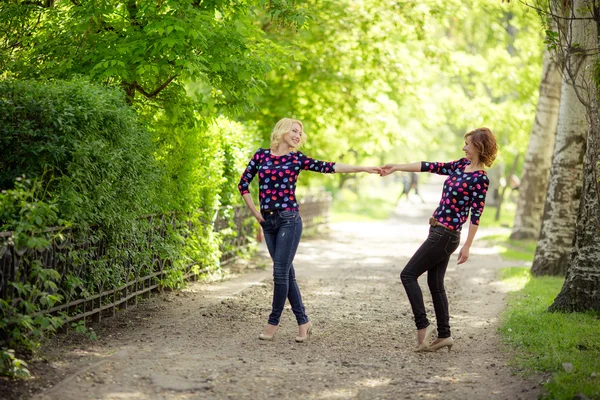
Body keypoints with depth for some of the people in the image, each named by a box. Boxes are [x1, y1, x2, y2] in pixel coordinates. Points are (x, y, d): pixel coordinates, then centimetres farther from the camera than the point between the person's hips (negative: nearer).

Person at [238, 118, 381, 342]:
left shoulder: (297, 159, 3)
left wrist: (363, 169, -13)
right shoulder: (261, 155, 8)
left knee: (281, 272, -7)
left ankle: (273, 323, 5)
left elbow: (328, 167, -5)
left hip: (289, 221, -3)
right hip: (268, 222, 3)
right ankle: (303, 321, 15)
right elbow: (243, 183, 11)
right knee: (286, 273, 6)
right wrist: (254, 212, 5)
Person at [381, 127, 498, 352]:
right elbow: (430, 167, 12)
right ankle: (444, 335, 15)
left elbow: (476, 214, -15)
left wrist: (467, 246, -16)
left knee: (408, 275, -7)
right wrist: (397, 167, 11)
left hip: (446, 235, -9)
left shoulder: (480, 178, -13)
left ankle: (423, 326, -6)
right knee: (435, 283, 11)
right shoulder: (462, 165, 10)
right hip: (438, 232, 9)